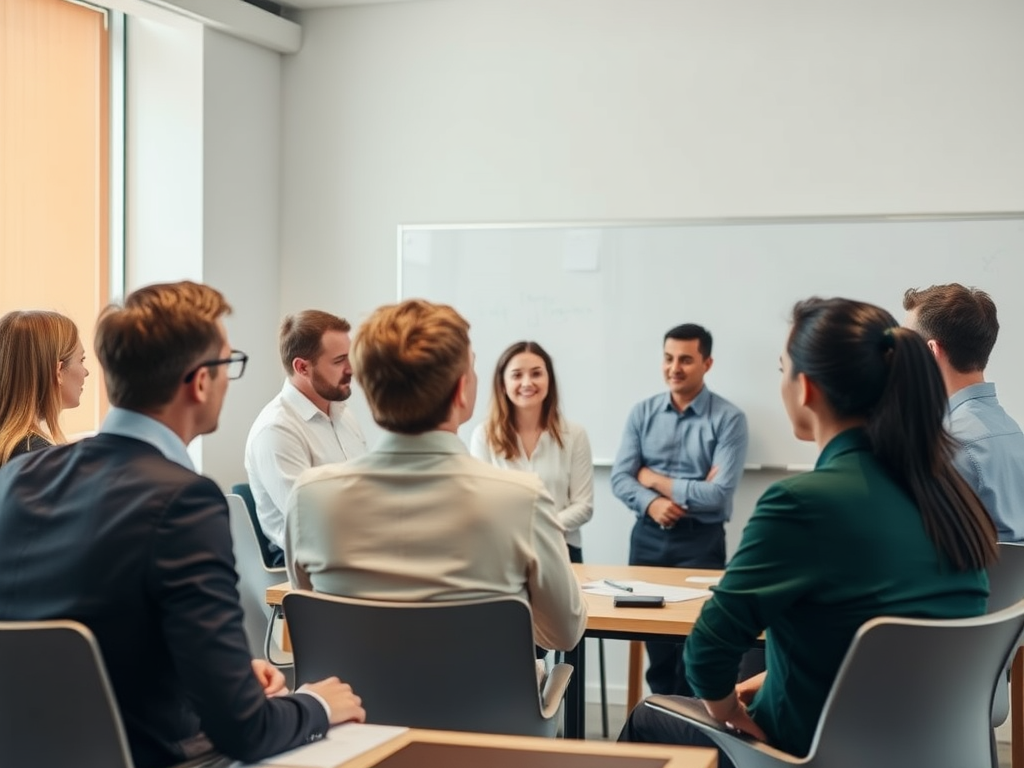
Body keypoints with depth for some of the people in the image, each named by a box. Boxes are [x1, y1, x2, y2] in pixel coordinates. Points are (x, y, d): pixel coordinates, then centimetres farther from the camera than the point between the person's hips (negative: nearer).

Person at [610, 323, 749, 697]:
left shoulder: (728, 419, -7)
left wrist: (654, 478, -7)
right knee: (653, 640, 9)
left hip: (700, 542, -3)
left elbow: (719, 493, -15)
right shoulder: (643, 412, 5)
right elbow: (619, 477, 1)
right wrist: (651, 503, -19)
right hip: (648, 537, 3)